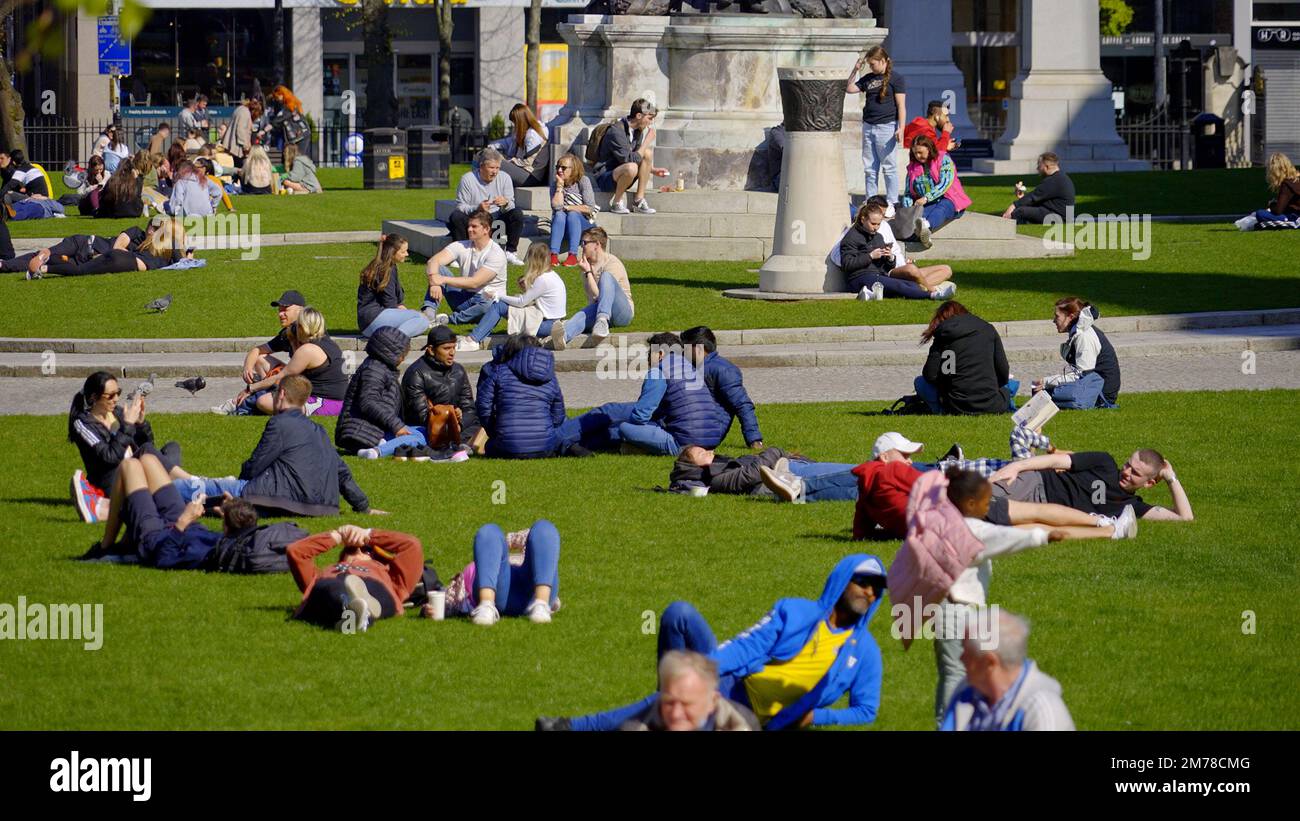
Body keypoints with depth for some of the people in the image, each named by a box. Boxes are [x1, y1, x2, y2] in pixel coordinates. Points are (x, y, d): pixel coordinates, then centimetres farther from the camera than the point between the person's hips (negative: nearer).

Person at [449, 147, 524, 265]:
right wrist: (477, 208, -35)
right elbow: (460, 206, -14)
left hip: (496, 216, 2)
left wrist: (505, 203, -30)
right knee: (456, 216, -31)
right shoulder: (467, 179, -12)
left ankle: (510, 252, -13)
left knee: (517, 214, -22)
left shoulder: (504, 178, -3)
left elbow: (511, 206, -3)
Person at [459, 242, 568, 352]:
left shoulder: (543, 279, -19)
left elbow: (521, 302, -14)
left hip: (547, 322, -9)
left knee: (498, 306, -12)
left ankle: (473, 341, -13)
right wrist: (527, 289, 1)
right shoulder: (551, 275, 11)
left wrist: (497, 296, -5)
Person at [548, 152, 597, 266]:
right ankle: (554, 255, -44)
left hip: (583, 224, -2)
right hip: (561, 225, 2)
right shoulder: (555, 183, 1)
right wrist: (560, 185, -16)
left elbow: (590, 208, -13)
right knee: (559, 215, -30)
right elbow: (556, 206, -15)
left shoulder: (583, 181, -7)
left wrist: (568, 208, -11)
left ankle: (573, 255, -44)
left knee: (572, 215, -33)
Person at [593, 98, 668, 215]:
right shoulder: (616, 131, -22)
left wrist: (653, 170, 9)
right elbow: (629, 160, -27)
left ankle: (639, 201, -8)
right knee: (631, 167, -36)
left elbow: (638, 157, 22)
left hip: (619, 177, 9)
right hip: (604, 178, -9)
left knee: (648, 153, -7)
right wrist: (647, 141, -20)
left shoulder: (637, 131, 6)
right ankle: (616, 202, -14)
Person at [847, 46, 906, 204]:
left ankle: (892, 203, 2)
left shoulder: (896, 79, -3)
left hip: (886, 127, -6)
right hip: (868, 127, 6)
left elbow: (901, 106, -7)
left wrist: (901, 128, -15)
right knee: (870, 169, 7)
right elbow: (849, 89, 17)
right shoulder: (868, 78, 14)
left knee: (889, 167, -2)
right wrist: (855, 70, 8)